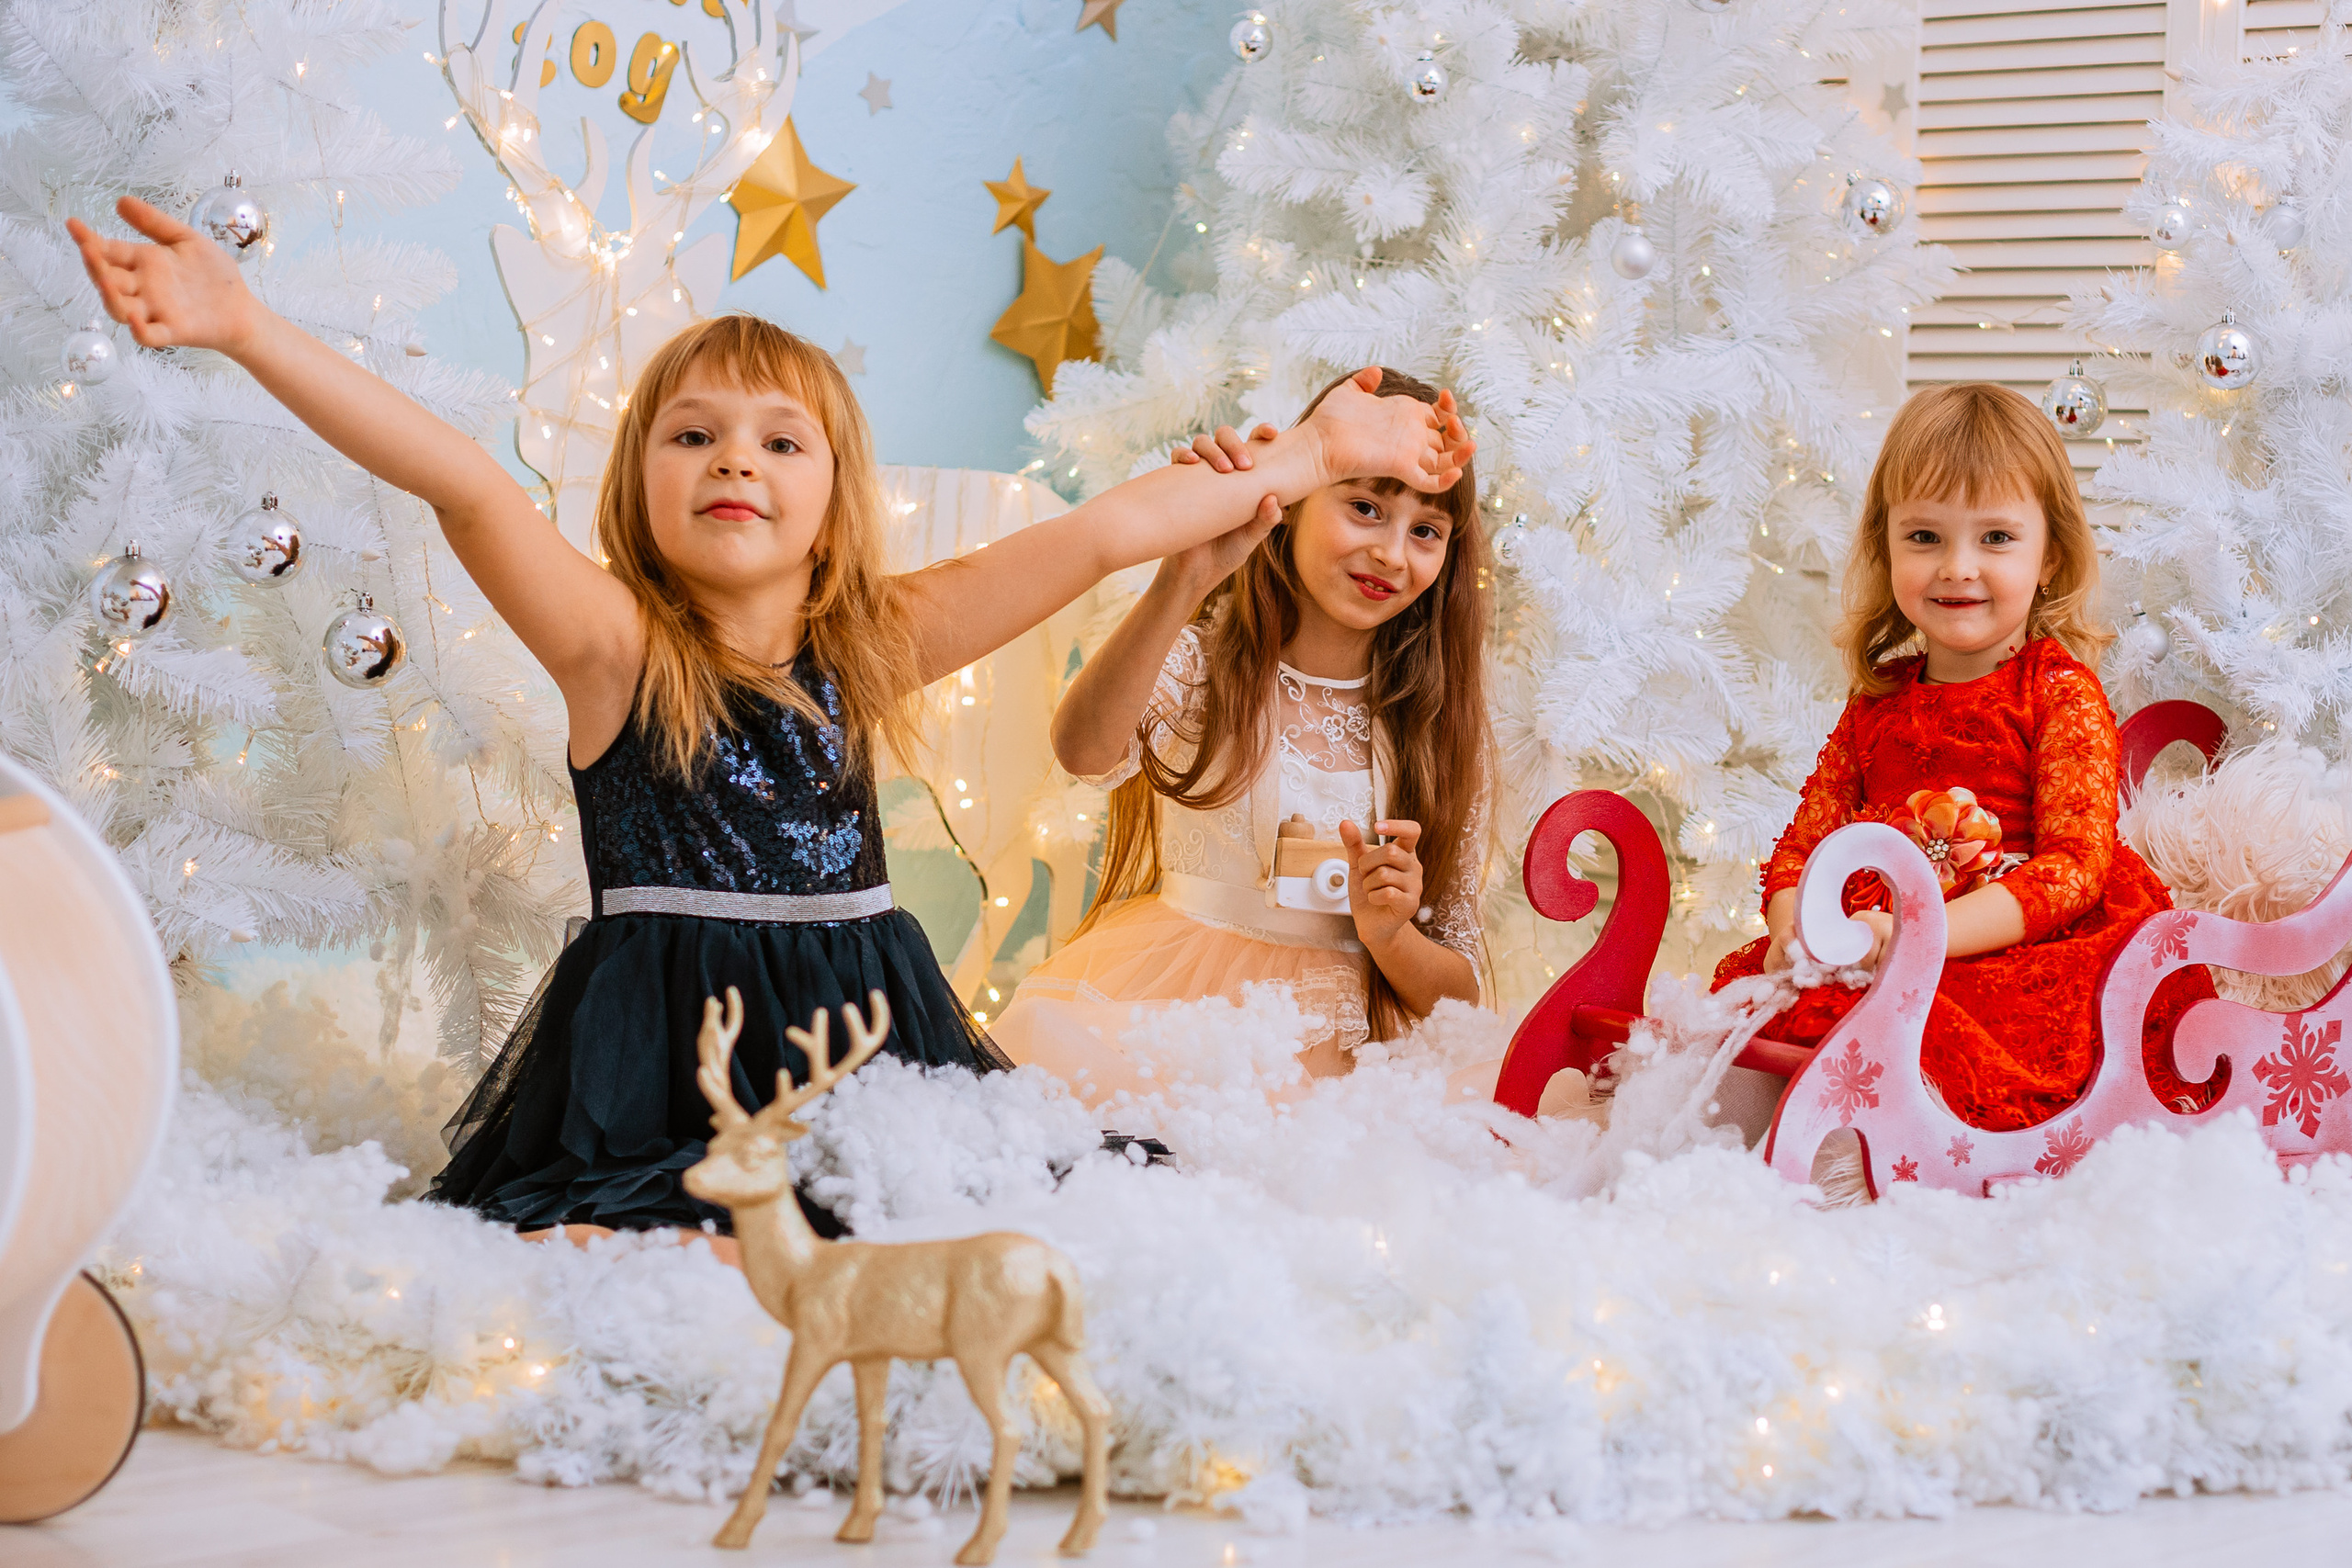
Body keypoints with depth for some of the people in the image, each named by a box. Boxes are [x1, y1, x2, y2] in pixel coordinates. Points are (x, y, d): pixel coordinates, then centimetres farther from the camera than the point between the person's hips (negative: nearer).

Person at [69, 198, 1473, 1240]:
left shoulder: (874, 643, 10)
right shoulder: (615, 646, -2)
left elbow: (1105, 533, 10)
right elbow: (465, 485, -16)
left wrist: (1316, 457, 15)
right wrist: (248, 330, -29)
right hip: (660, 1044, -4)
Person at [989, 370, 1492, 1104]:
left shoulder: (1443, 730, 8)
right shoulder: (1198, 661, 1)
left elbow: (1456, 997, 11)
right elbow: (1085, 750, -26)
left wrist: (1389, 936, -13)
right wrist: (1185, 578, -40)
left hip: (1314, 1054, 1)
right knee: (1047, 1043, -34)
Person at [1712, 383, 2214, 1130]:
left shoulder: (2061, 691, 1)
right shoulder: (1877, 698, 18)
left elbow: (2075, 865, -10)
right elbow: (1805, 838, 17)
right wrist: (1793, 929, -9)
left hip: (2017, 958, -5)